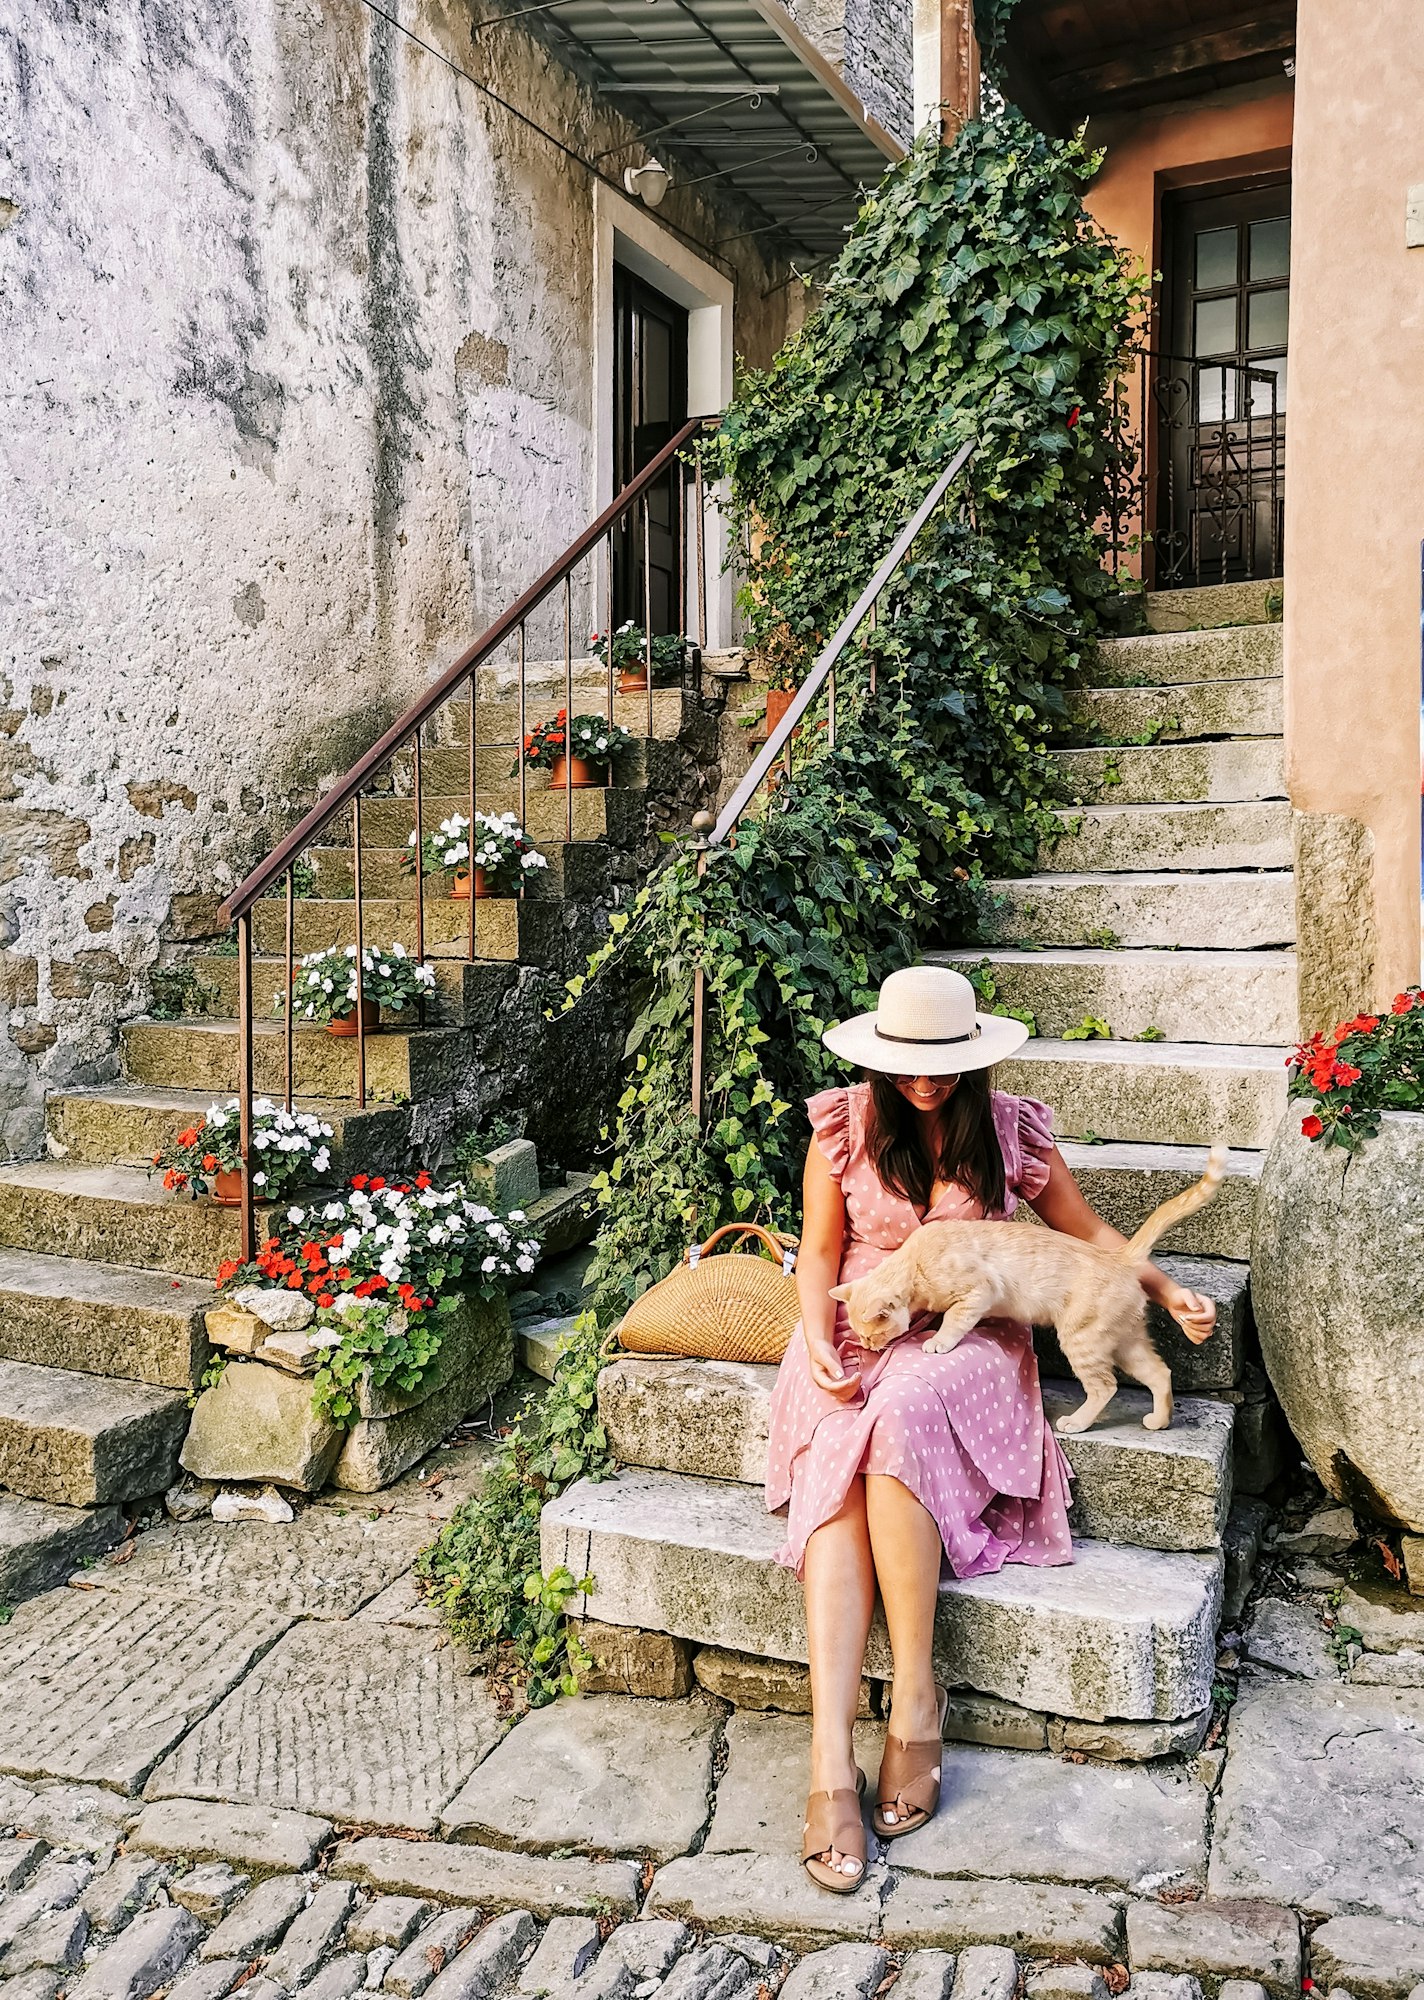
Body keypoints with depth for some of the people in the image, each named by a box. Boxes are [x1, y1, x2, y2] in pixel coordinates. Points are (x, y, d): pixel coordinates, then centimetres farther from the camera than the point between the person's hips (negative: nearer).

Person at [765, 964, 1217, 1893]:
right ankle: (832, 1764, -35)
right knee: (838, 1474, -30)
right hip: (856, 1339, 1)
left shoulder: (1011, 1132, 3)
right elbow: (820, 1253, 7)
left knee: (897, 1416, -36)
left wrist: (1167, 1289, 2)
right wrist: (819, 1344, -9)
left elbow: (1089, 1232, 16)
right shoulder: (845, 1126, 2)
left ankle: (916, 1700, -25)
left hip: (969, 1343, -1)